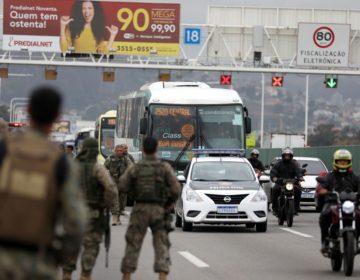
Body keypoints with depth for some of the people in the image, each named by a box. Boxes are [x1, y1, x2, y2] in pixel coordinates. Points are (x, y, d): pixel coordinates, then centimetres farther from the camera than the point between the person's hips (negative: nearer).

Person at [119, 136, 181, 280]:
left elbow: (123, 186, -7)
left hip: (140, 209, 1)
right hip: (158, 210, -1)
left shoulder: (135, 167, -1)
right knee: (161, 246, 1)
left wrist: (136, 195, 9)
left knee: (133, 245, 9)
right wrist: (169, 204, 5)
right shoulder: (165, 167, -4)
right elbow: (175, 188, -11)